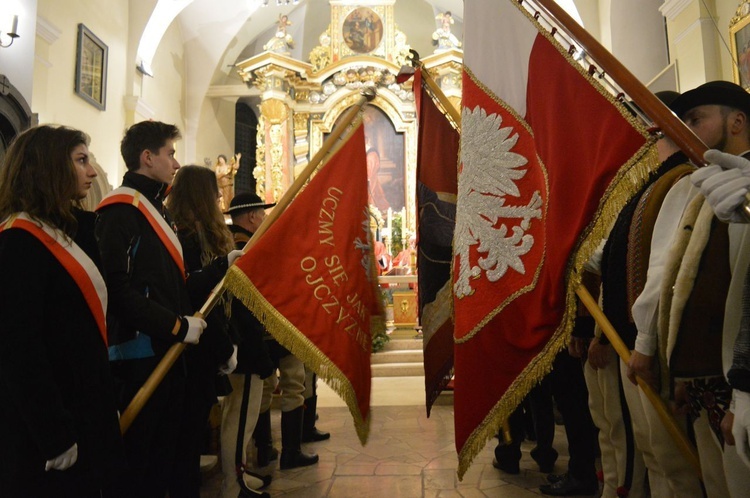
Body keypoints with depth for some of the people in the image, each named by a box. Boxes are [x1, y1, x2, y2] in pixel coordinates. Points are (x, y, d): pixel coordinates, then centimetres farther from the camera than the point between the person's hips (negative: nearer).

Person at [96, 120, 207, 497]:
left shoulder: (156, 208, 18)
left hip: (167, 351, 9)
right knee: (136, 461, 4)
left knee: (162, 456, 19)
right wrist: (177, 326, -19)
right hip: (139, 356, -9)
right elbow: (118, 289, -23)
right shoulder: (120, 210, -13)